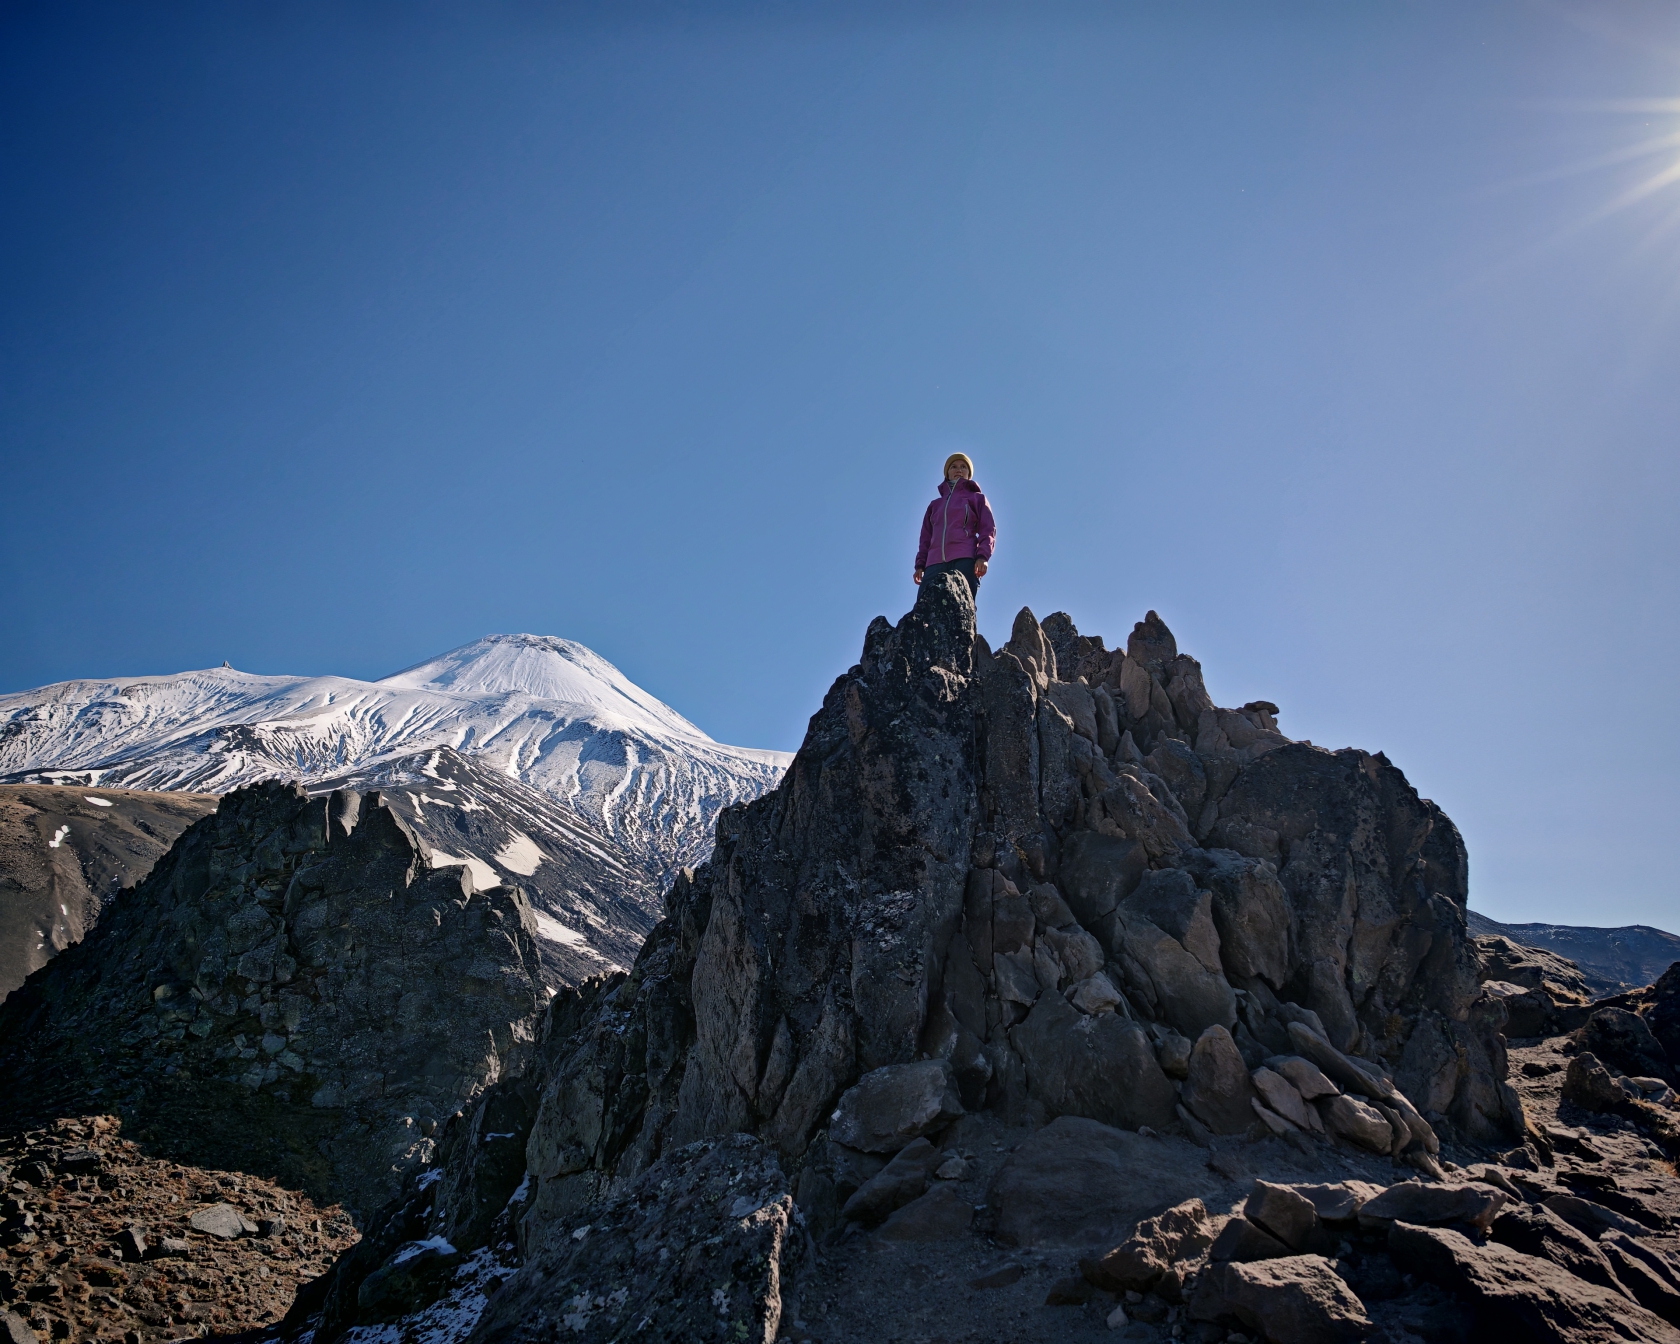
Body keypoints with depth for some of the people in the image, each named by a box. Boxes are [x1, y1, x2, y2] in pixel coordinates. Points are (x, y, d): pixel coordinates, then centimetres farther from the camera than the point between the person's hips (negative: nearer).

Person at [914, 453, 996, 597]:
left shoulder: (977, 498, 21)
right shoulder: (935, 505, 31)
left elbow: (988, 530, 9)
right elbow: (926, 537, 25)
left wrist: (983, 556, -10)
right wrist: (920, 564, 8)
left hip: (965, 559, -3)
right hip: (935, 563, 3)